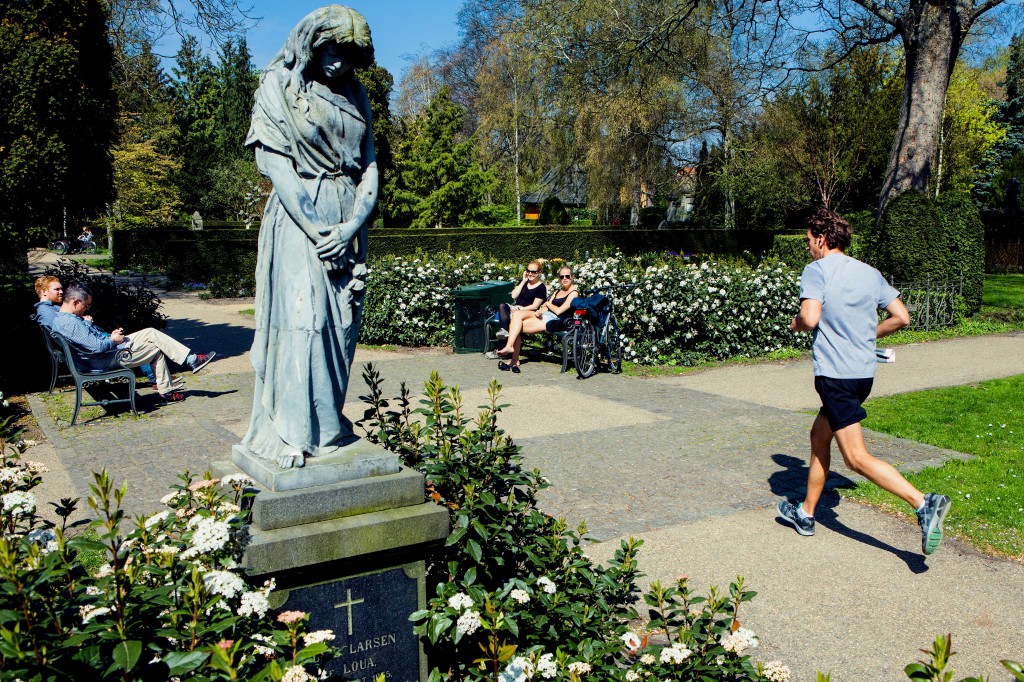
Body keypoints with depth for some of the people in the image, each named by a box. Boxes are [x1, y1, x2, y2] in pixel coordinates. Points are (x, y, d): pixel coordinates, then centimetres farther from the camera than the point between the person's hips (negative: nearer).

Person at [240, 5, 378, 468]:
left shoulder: (355, 96, 13)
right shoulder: (279, 86, 0)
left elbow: (369, 167, 7)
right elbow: (273, 162, -8)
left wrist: (350, 226, -9)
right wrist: (315, 230, -15)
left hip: (348, 224, 5)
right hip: (298, 219, -4)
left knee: (341, 324, 4)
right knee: (300, 319, -10)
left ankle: (328, 426, 13)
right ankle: (289, 434, -5)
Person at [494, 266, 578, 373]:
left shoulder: (573, 293, -1)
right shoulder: (557, 292, 26)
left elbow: (558, 311, -10)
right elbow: (545, 308, 15)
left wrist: (548, 303, 7)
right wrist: (540, 311, -8)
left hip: (555, 321, -8)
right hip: (544, 316, 8)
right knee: (517, 314, -15)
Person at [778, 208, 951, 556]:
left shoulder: (816, 270, -9)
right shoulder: (870, 273, 10)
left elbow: (810, 318, -23)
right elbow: (901, 317, 8)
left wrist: (796, 323, -1)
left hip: (835, 375, -8)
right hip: (864, 373, 8)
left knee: (858, 458, -6)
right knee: (819, 436, 21)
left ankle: (923, 503, -19)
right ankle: (805, 514, 30)